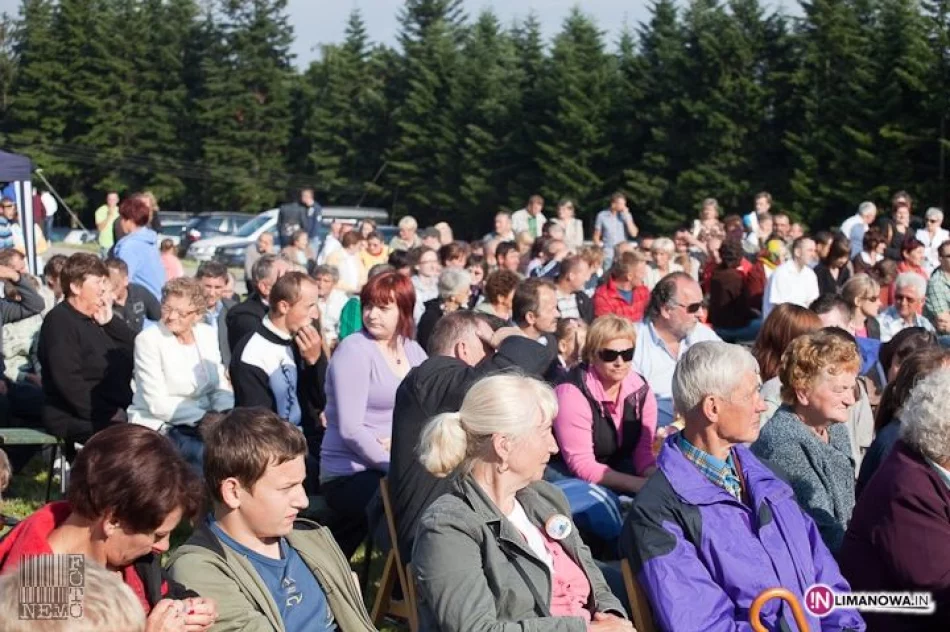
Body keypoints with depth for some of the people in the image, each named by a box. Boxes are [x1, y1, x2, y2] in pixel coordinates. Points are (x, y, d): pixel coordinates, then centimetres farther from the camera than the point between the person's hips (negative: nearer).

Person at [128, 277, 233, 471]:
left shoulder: (207, 334, 6)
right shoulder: (148, 340, -9)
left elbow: (220, 387, 8)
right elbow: (158, 404, -14)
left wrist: (223, 414, -14)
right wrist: (203, 417, -23)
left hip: (201, 424, 5)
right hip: (158, 427, -5)